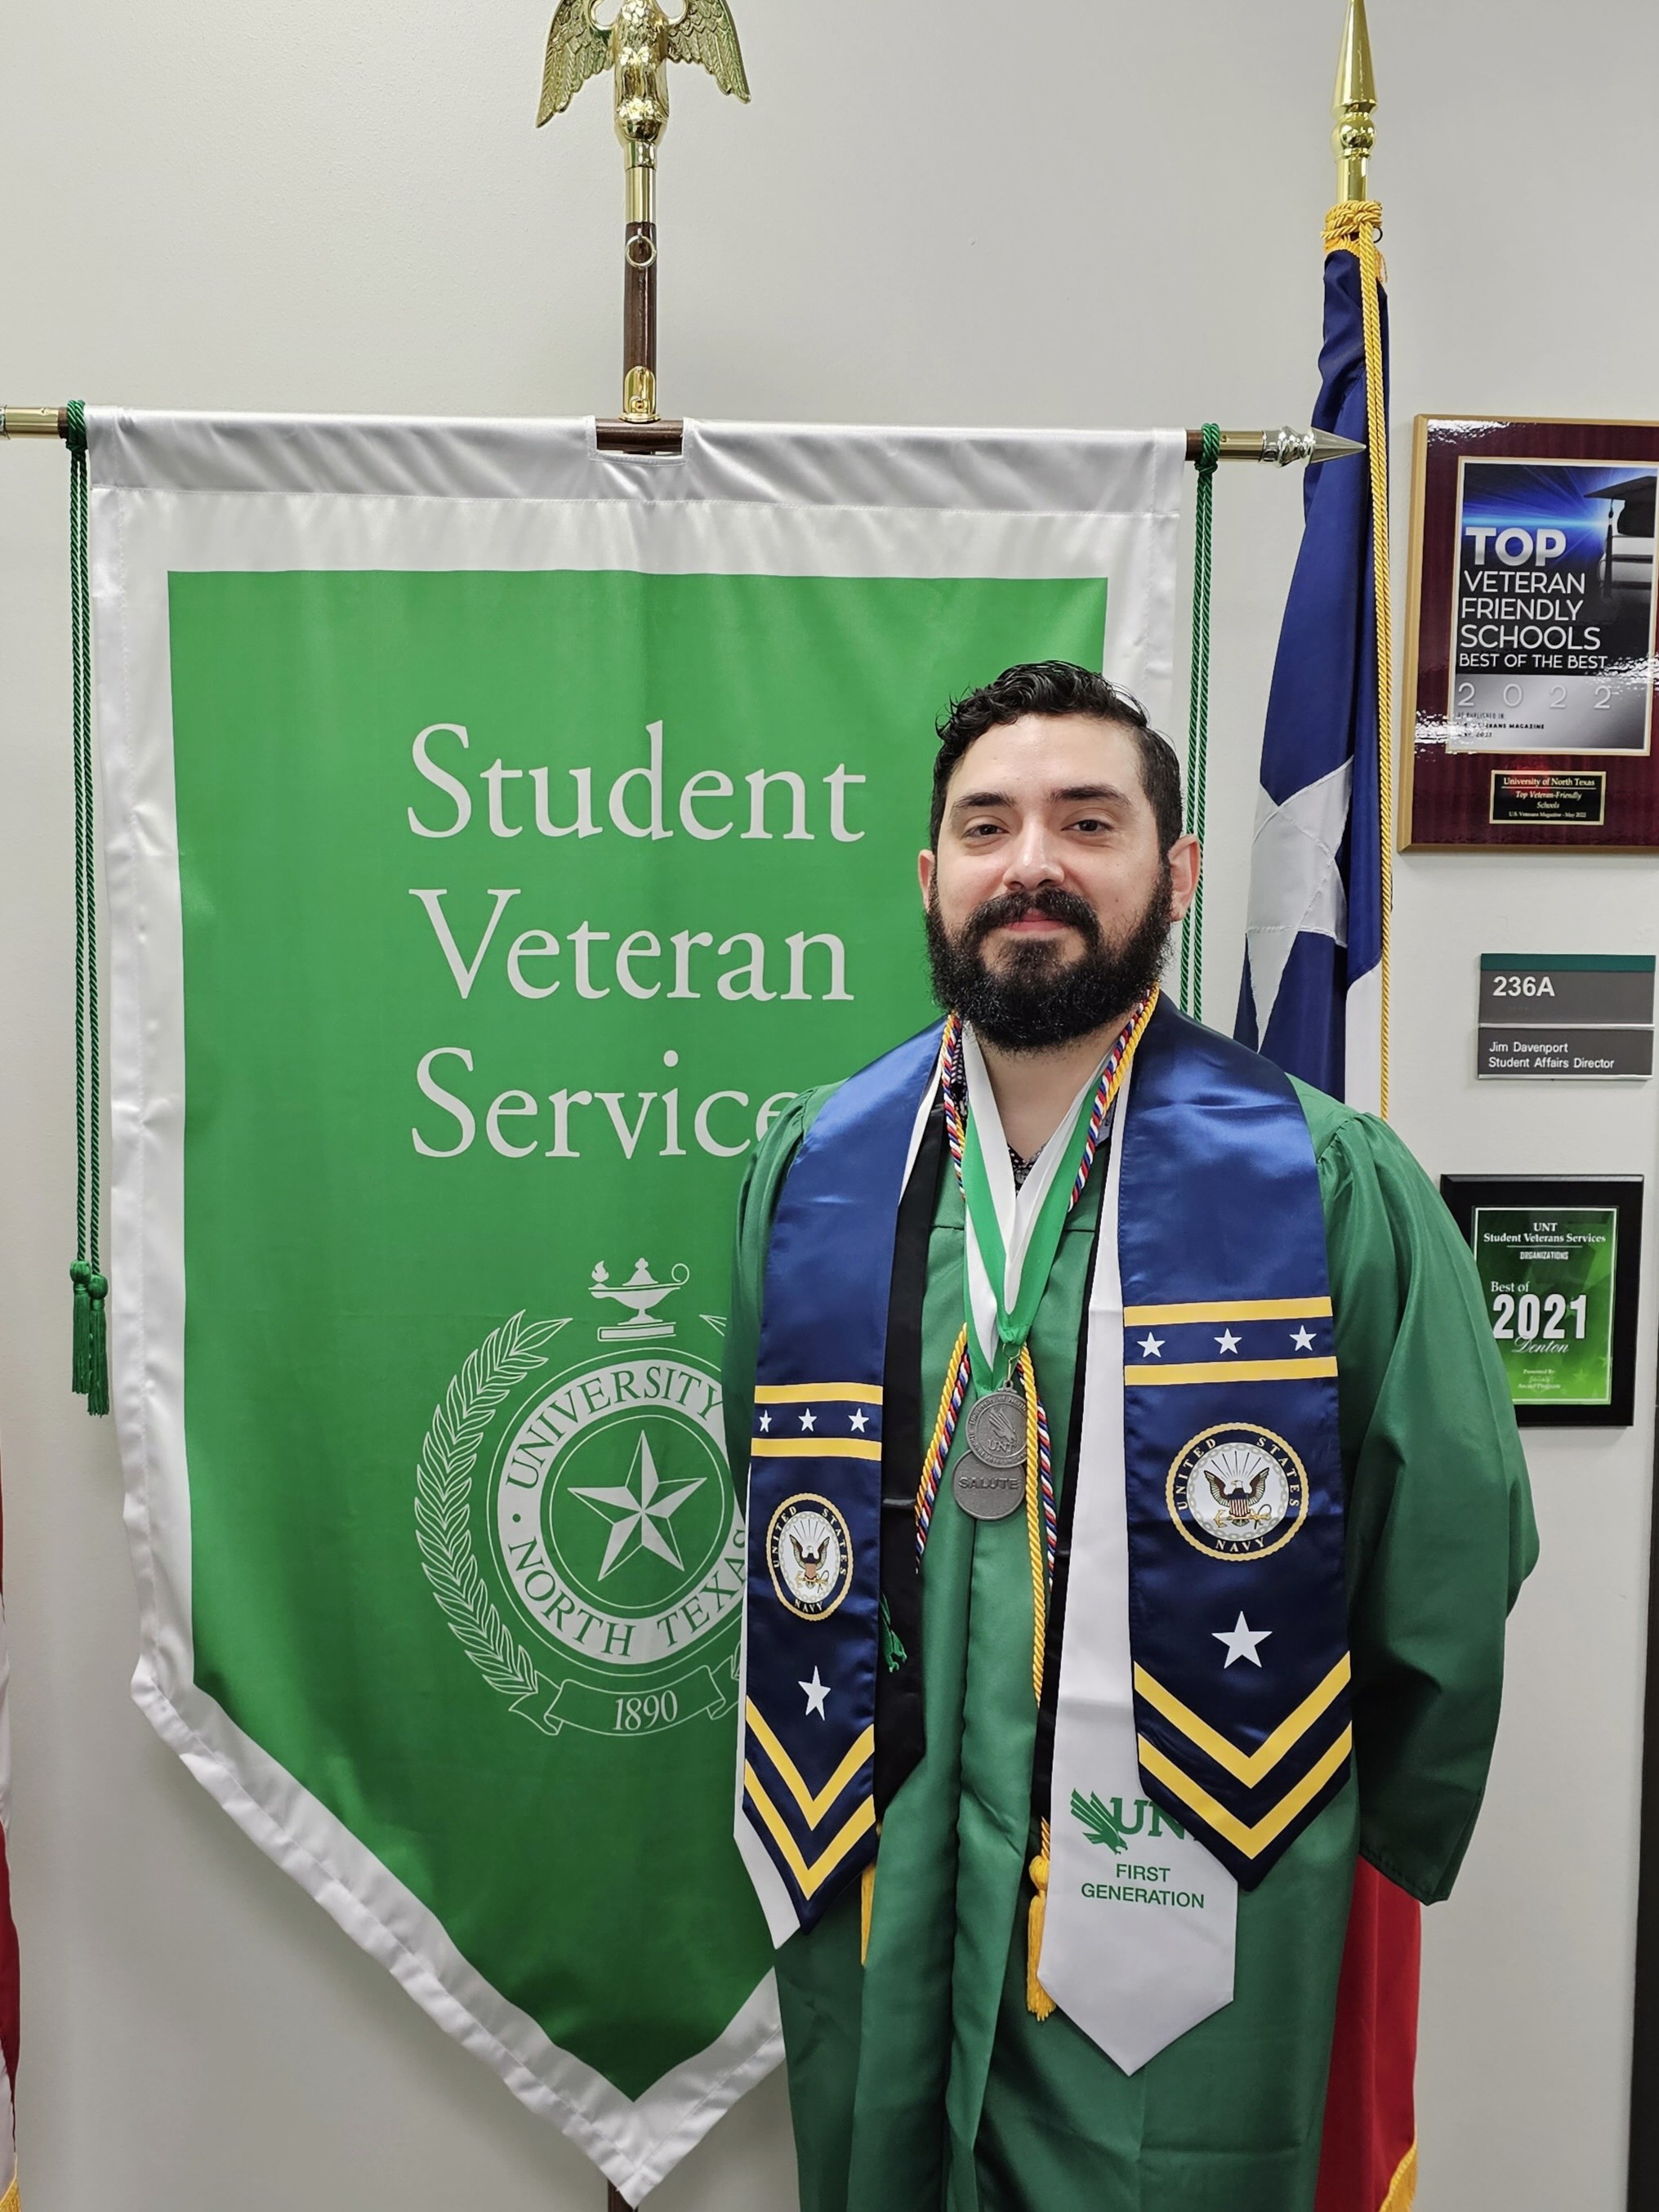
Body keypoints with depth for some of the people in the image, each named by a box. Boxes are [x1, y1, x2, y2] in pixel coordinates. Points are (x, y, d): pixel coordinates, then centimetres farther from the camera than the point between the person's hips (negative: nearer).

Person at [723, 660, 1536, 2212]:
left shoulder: (1336, 1188, -12)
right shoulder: (805, 1170, -2)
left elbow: (1451, 1566, -3)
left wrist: (1348, 1845, 6)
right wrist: (832, 1803, 13)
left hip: (1177, 1924, -2)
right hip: (871, 1924, 3)